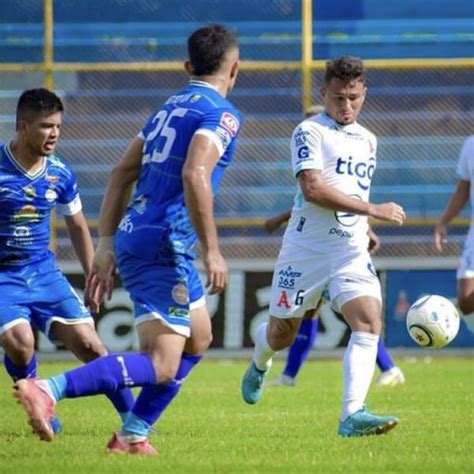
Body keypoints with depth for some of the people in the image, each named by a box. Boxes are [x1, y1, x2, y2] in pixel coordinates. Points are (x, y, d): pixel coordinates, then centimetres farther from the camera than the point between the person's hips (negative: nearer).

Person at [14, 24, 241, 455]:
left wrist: (107, 243, 17)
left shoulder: (171, 107, 20)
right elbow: (194, 175, -23)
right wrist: (212, 250, -21)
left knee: (198, 339, 26)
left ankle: (132, 435, 20)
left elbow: (122, 173, 17)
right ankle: (48, 391, -32)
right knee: (160, 367, -14)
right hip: (164, 245, -9)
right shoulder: (221, 114, -7)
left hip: (133, 237, 9)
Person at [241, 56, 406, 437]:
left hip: (351, 250, 4)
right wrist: (372, 210, -21)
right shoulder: (310, 132, -7)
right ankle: (260, 363, 47)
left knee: (369, 322, -20)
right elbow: (312, 189, -20)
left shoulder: (368, 140, 16)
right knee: (281, 336, 9)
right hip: (306, 248, -4)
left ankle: (352, 415, -26)